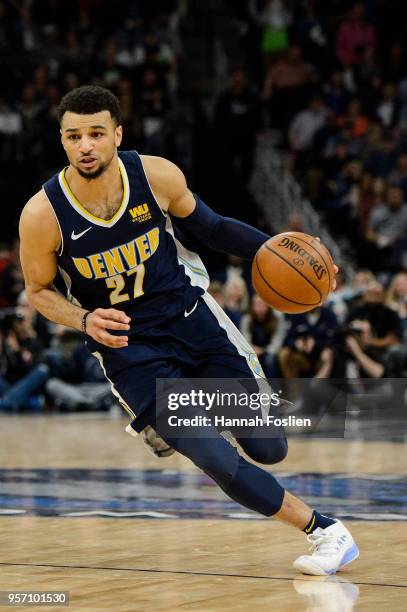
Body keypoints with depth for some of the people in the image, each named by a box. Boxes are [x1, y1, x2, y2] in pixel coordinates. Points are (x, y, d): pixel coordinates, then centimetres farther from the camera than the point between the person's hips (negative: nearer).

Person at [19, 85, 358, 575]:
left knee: (268, 450, 5)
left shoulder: (158, 176, -15)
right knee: (220, 464, -16)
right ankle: (323, 529, 5)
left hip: (190, 315, 3)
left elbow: (208, 226, 5)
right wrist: (85, 321, -22)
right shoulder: (42, 214, -20)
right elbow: (39, 291, -3)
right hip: (126, 345, -3)